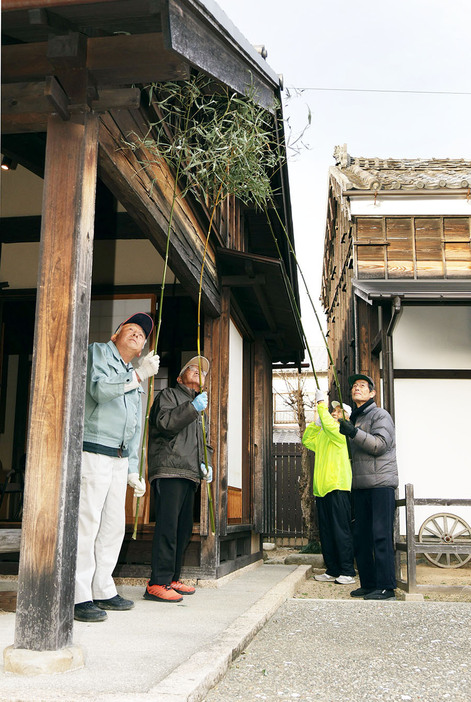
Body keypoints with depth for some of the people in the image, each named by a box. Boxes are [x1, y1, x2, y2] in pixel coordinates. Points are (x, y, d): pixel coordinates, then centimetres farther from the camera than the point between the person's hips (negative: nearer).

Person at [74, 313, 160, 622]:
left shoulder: (134, 378, 24)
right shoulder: (98, 353, 3)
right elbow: (99, 389, -16)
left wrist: (134, 469, 17)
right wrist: (138, 376, -21)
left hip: (119, 459, 8)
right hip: (93, 453, -8)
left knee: (114, 527, 10)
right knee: (86, 525, -10)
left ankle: (103, 590, 20)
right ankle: (80, 597, -7)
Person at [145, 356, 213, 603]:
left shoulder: (196, 403, 30)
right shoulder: (169, 395, 5)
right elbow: (165, 422, -14)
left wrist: (204, 463, 16)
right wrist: (193, 408, -18)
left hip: (189, 474, 9)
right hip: (169, 470, -9)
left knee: (184, 528, 9)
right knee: (168, 527, -14)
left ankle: (172, 579, 17)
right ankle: (157, 584, -15)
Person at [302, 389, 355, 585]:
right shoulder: (323, 436, 20)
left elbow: (329, 424, -21)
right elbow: (307, 440, 22)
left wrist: (321, 403, -14)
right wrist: (317, 422, 11)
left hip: (338, 488, -8)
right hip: (322, 488, 8)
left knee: (341, 531, -6)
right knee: (326, 532, 10)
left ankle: (347, 572, -1)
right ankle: (332, 571, 16)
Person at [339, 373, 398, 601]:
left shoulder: (380, 415, 0)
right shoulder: (354, 419, 22)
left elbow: (380, 444, -15)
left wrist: (354, 433, -24)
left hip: (381, 483, -8)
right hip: (360, 486, 8)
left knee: (381, 535, -10)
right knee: (361, 536, 7)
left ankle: (386, 587, -8)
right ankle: (368, 584, 13)